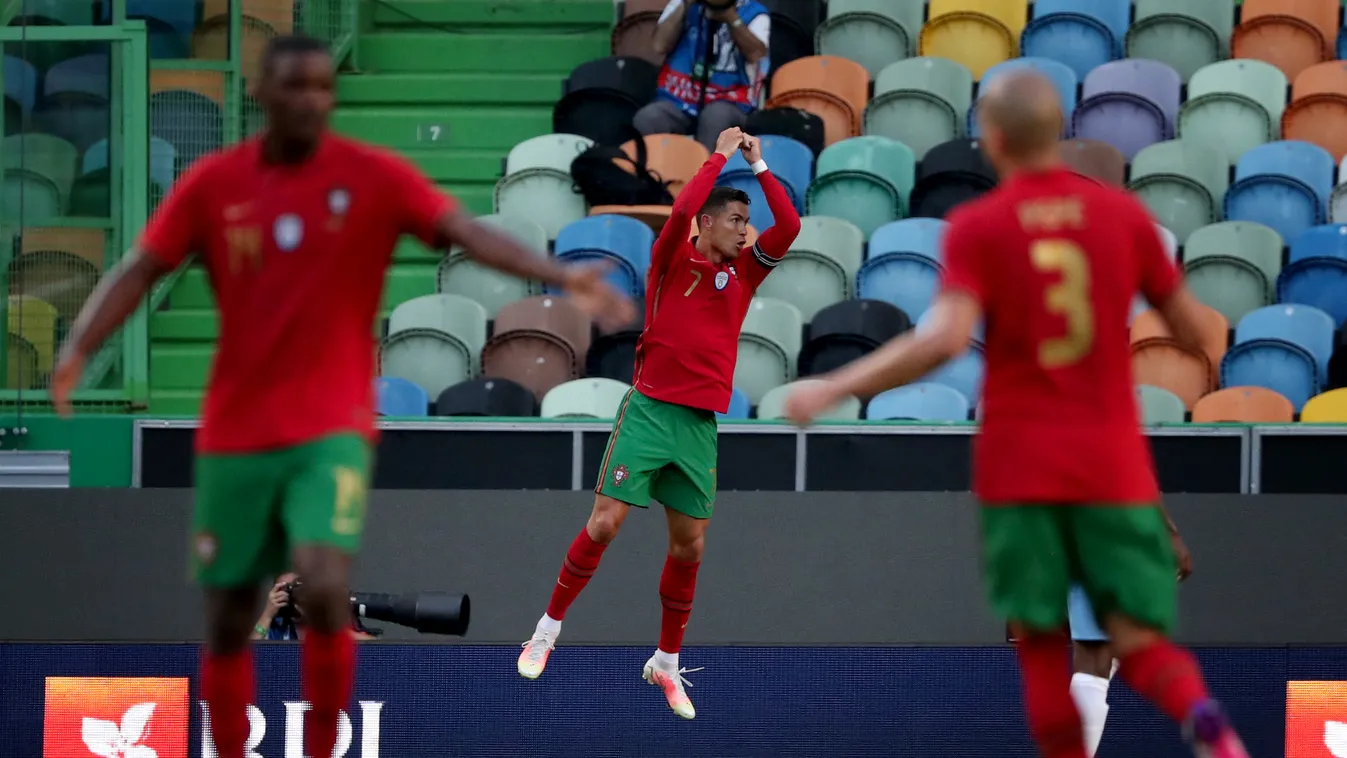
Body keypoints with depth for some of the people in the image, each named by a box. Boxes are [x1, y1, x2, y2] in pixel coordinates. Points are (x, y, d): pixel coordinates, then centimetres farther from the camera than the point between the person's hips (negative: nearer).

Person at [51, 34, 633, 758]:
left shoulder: (373, 176, -5)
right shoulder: (212, 182, 0)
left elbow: (469, 233, -15)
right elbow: (139, 270, -1)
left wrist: (562, 277, -29)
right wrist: (77, 349, -17)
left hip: (332, 430, -3)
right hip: (235, 433, 3)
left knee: (323, 587, -23)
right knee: (226, 622, 7)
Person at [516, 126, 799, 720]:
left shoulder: (743, 272, 12)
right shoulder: (672, 261, -1)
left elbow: (789, 227, 4)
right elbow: (682, 209, -20)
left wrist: (759, 165, 4)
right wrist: (720, 155, -10)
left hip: (700, 424, 5)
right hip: (650, 411, -5)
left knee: (689, 544, 4)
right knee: (605, 521, -9)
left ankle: (666, 664, 14)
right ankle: (549, 628, 6)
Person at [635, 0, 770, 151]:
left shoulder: (754, 13, 2)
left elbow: (755, 54, -15)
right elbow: (660, 45, -3)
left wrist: (730, 15, -21)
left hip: (727, 104, -2)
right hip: (678, 101, 2)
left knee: (717, 116, -38)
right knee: (646, 119, -30)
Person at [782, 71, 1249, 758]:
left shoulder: (976, 226, -4)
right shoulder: (1123, 213, 4)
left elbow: (945, 338, -17)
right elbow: (1190, 327, 7)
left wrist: (832, 389, -11)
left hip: (1019, 467, -2)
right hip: (1113, 465, 2)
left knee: (1040, 645, 6)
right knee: (1139, 639, 3)